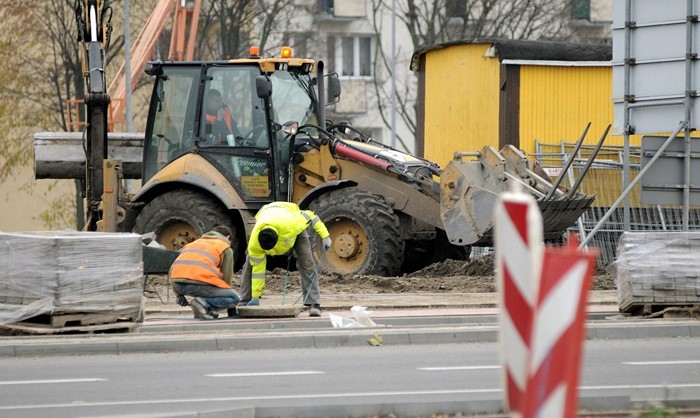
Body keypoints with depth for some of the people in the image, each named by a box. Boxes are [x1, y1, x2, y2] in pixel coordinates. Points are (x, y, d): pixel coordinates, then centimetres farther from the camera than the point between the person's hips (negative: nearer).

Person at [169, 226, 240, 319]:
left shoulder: (194, 243, 32)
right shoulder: (226, 249, 17)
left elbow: (172, 270, 28)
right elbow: (226, 278, 16)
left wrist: (179, 294, 31)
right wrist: (231, 308, 28)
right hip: (198, 283, -7)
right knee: (234, 298, 7)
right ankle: (203, 303, -14)